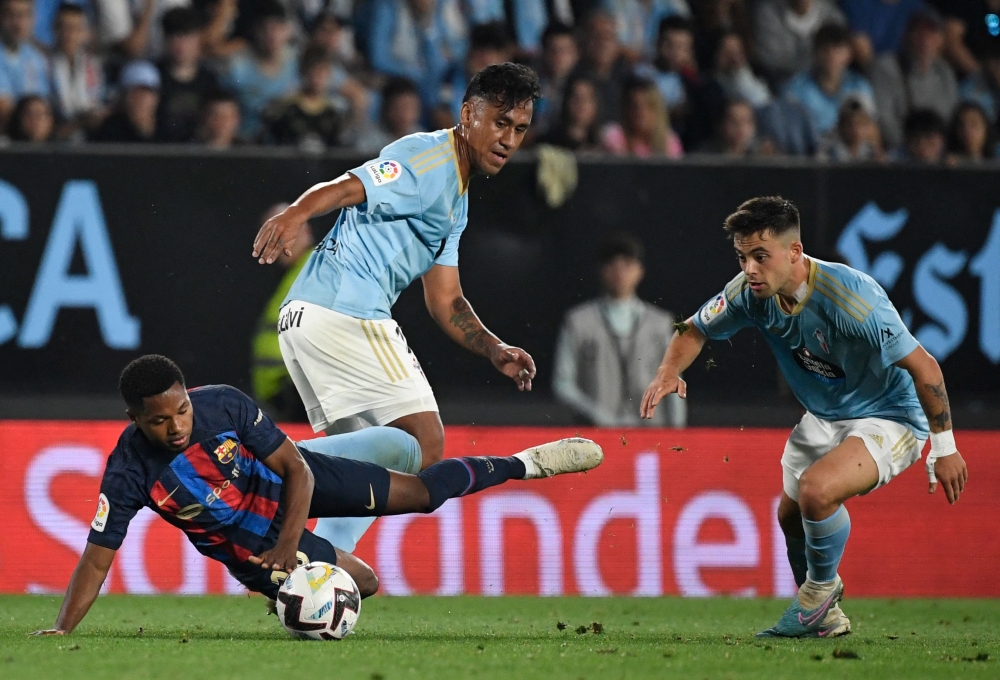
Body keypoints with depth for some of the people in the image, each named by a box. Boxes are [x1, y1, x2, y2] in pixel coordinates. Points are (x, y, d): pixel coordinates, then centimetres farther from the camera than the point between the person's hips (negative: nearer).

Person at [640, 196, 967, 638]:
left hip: (889, 416, -8)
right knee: (791, 515, 14)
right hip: (823, 417, 8)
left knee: (816, 490, -28)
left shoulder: (849, 299, -34)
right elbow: (695, 331, 4)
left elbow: (924, 367, -27)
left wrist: (944, 449, -20)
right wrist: (668, 373, -18)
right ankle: (824, 617, 39)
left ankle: (822, 588, 0)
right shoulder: (752, 291, -15)